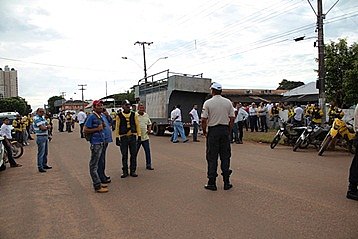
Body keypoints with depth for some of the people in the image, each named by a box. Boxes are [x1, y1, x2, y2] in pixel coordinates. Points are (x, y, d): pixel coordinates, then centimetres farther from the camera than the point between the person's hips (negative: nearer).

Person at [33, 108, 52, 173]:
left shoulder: (43, 117, 14)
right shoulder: (36, 118, -13)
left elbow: (49, 126, 10)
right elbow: (42, 128, -20)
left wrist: (46, 127, -12)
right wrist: (47, 127, -1)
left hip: (46, 136, 9)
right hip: (40, 137, -9)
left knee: (45, 152, 16)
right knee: (41, 153, -4)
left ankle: (44, 165, 27)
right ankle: (40, 167, 2)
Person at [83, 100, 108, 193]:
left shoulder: (100, 117, 13)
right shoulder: (91, 117, -12)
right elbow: (85, 130, -14)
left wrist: (103, 126, 7)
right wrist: (97, 129, -18)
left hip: (101, 142, 9)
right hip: (95, 143, -9)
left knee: (96, 164, 18)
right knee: (94, 165, -1)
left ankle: (98, 183, 27)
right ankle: (97, 186, 3)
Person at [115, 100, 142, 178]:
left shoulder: (134, 114, 5)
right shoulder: (119, 116, 0)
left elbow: (137, 125, 5)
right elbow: (117, 127, 2)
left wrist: (139, 136, 0)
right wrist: (117, 138, -2)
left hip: (133, 137, 2)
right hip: (123, 137, -1)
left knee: (133, 155, 5)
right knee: (124, 155, 5)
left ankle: (132, 171, 17)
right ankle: (125, 172, 16)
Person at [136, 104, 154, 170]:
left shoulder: (146, 115, 10)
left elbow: (149, 123, 21)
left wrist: (149, 129, 3)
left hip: (145, 137, 4)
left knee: (148, 151, 4)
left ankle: (148, 165, 15)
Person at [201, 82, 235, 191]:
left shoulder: (208, 103, -7)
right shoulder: (228, 102, 3)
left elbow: (204, 120, -10)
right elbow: (232, 118, 3)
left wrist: (204, 131, 4)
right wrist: (229, 131, 13)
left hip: (213, 131, -3)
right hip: (225, 130, 3)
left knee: (212, 157, 4)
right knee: (225, 156, 10)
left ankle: (212, 183, 8)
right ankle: (226, 182, 13)